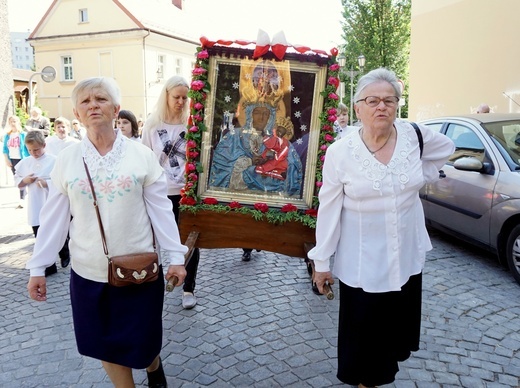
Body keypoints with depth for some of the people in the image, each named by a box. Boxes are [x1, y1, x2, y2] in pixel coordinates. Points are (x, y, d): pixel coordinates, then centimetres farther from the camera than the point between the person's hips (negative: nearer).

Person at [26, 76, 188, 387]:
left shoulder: (142, 155, -6)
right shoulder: (67, 158, -1)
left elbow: (160, 209, -4)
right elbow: (54, 217, 2)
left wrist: (175, 256, -7)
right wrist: (38, 268, 1)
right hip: (88, 271, 2)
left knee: (143, 340, 12)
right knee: (105, 342, 13)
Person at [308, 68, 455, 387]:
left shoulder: (414, 136, -6)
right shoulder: (340, 152, -13)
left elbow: (447, 148, 16)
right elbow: (329, 210, -10)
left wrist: (417, 179, 6)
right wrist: (321, 260, -6)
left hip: (407, 254, 4)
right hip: (362, 261, -3)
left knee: (399, 321, 20)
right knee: (363, 327, 8)